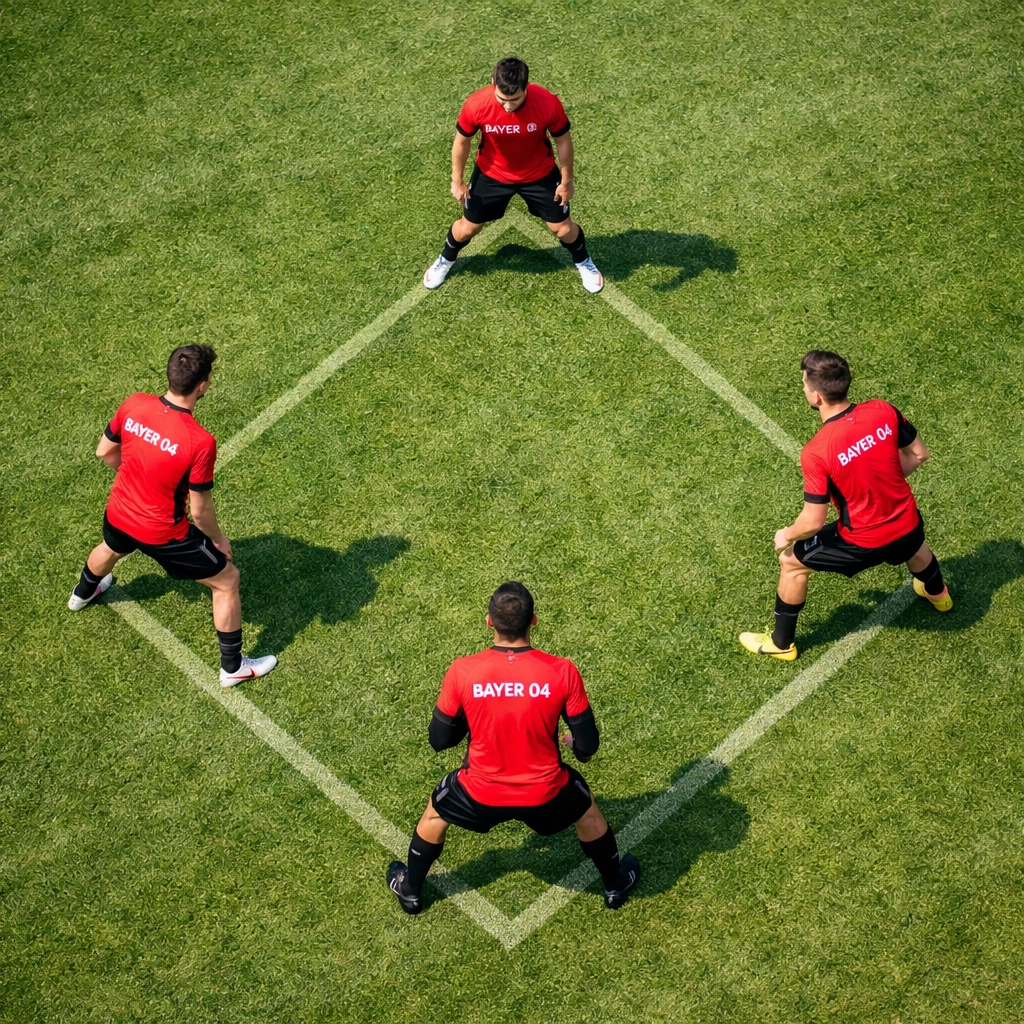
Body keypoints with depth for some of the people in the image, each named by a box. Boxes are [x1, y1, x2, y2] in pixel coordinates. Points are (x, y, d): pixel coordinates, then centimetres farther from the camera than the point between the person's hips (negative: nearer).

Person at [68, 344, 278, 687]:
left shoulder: (133, 405, -18)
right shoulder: (200, 442, -33)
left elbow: (104, 451, 0)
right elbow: (200, 510, -22)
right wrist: (219, 540, -2)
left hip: (118, 515, 6)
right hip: (162, 534, -6)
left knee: (110, 549, 42)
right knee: (227, 579, 15)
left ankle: (83, 593, 74)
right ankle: (233, 667, 28)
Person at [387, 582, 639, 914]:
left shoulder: (462, 672, -21)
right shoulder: (562, 672, -22)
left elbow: (439, 740, -7)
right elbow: (588, 745, -12)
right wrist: (576, 746, 13)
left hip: (481, 793, 0)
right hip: (546, 793, 0)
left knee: (434, 814, 33)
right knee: (587, 810, 34)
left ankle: (409, 890, 52)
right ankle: (616, 885, 53)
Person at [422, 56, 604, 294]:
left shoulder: (548, 104, -34)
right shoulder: (476, 105, -32)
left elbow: (563, 140, -13)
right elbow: (462, 140, -12)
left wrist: (567, 181, -3)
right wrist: (457, 181, -2)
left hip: (539, 174, 0)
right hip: (492, 174, 0)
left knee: (563, 227, 11)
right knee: (468, 227, 14)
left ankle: (583, 262, 45)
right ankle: (445, 260, 47)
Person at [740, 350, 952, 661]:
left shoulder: (816, 452, -29)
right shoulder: (884, 412, -16)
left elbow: (813, 522, -23)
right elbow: (918, 454, 0)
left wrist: (786, 536, -1)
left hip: (864, 542, -5)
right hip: (907, 524, 5)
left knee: (791, 562, 18)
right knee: (912, 544, 42)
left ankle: (781, 643, 33)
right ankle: (937, 594, 72)